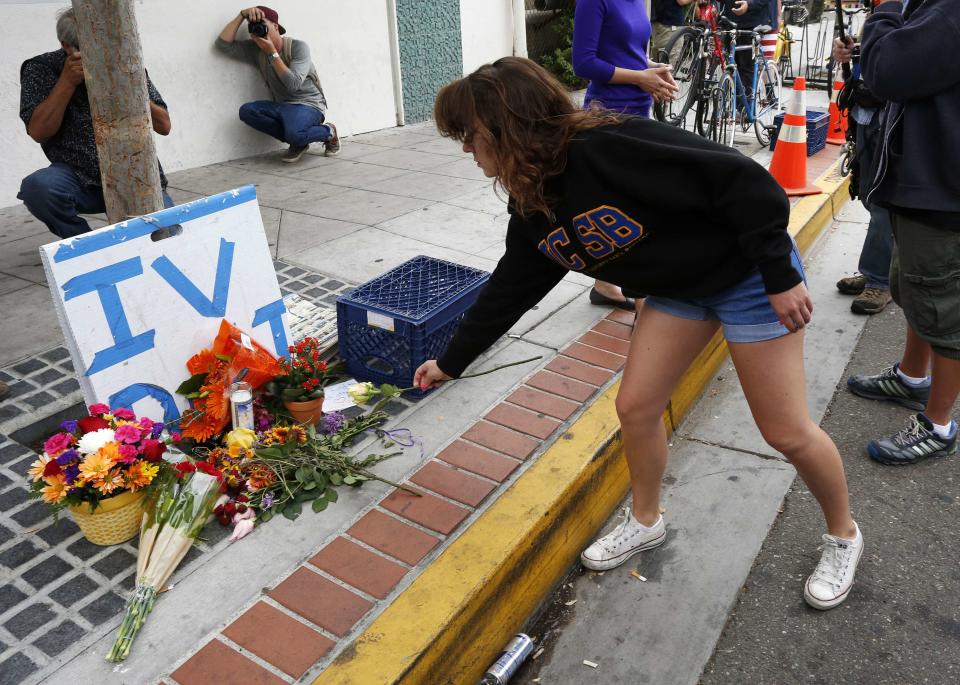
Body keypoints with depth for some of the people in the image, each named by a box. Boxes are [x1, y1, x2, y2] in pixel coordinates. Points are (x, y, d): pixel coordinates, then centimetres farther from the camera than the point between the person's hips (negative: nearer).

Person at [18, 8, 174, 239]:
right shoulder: (41, 69, 1)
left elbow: (164, 126, 0)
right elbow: (38, 132, -10)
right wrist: (67, 82, -14)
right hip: (79, 178, 0)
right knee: (38, 187, -32)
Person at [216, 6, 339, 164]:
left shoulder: (298, 47, -10)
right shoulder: (255, 50, 4)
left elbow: (293, 84, -22)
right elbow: (223, 44, -4)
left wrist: (272, 53, -19)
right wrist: (242, 15, -8)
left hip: (309, 105, -6)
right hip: (282, 107, 6)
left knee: (295, 134, -38)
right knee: (246, 111, -21)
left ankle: (329, 132, -3)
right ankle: (297, 141, -9)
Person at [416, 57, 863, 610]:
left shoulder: (608, 148, -32)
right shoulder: (533, 208, -5)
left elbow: (743, 180, -29)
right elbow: (508, 291, 8)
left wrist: (781, 274, -24)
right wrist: (451, 363, 15)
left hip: (749, 273, -7)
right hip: (680, 286, 7)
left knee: (786, 430, 2)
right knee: (636, 407, 5)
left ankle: (844, 536, 29)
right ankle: (647, 521, 31)